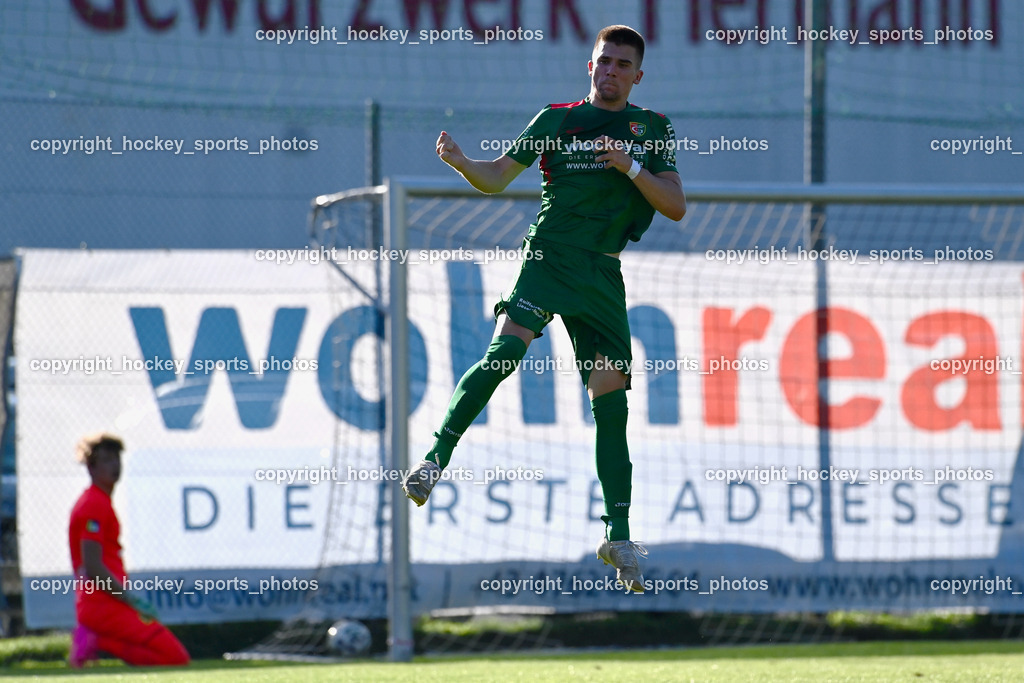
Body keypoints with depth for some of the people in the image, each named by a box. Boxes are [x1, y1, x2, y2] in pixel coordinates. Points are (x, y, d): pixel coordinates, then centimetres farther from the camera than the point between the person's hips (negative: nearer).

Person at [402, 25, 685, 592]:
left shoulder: (652, 129, 12)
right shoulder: (556, 121, 6)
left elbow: (676, 207, 6)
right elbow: (497, 177, 6)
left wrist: (631, 166, -9)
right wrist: (459, 162, -15)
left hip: (604, 275, 2)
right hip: (548, 259, -2)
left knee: (610, 398, -1)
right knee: (504, 353, -27)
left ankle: (618, 536, 6)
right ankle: (436, 458, -23)